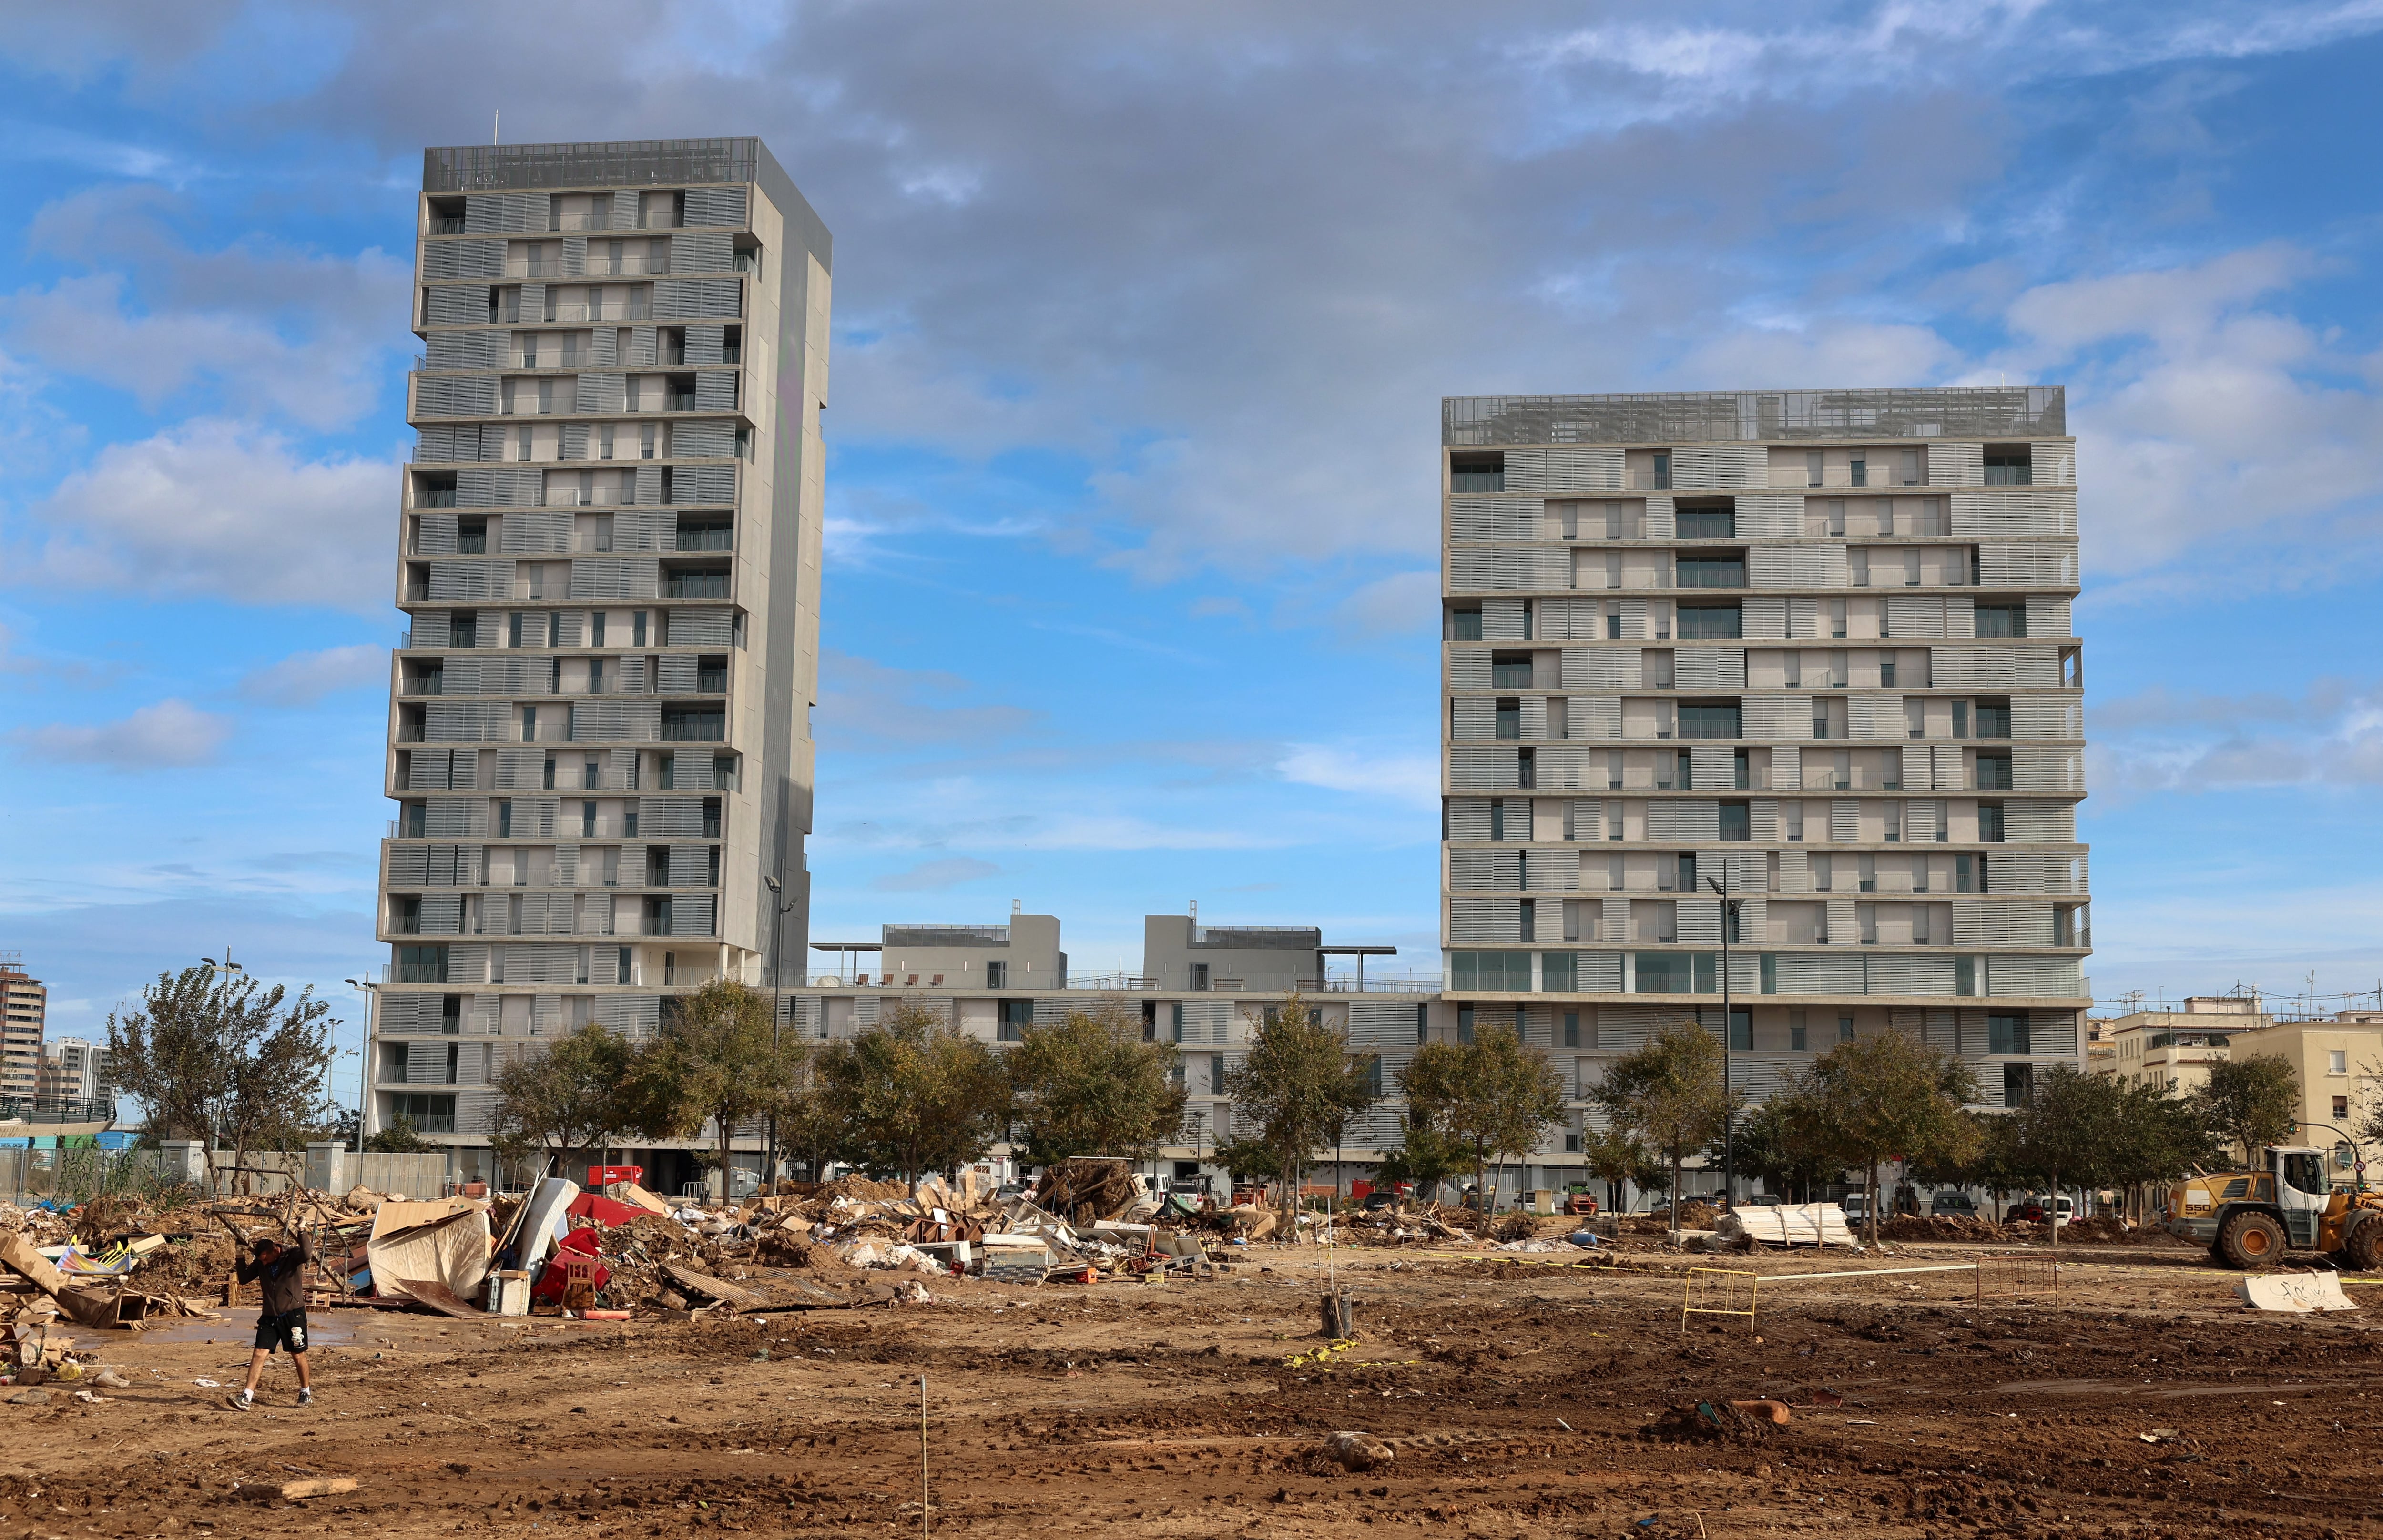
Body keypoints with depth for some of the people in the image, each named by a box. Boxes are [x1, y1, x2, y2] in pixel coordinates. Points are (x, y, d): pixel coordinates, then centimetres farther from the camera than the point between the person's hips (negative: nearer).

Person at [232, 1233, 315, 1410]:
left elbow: (307, 1255, -32)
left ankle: (306, 1393, 22)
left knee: (298, 1355, 5)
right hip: (270, 1316, 4)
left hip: (293, 1314, -4)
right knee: (259, 1354, -6)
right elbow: (244, 1279, 11)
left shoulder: (292, 1255, -11)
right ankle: (246, 1397, -8)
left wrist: (302, 1233, -36)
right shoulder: (260, 1263, 5)